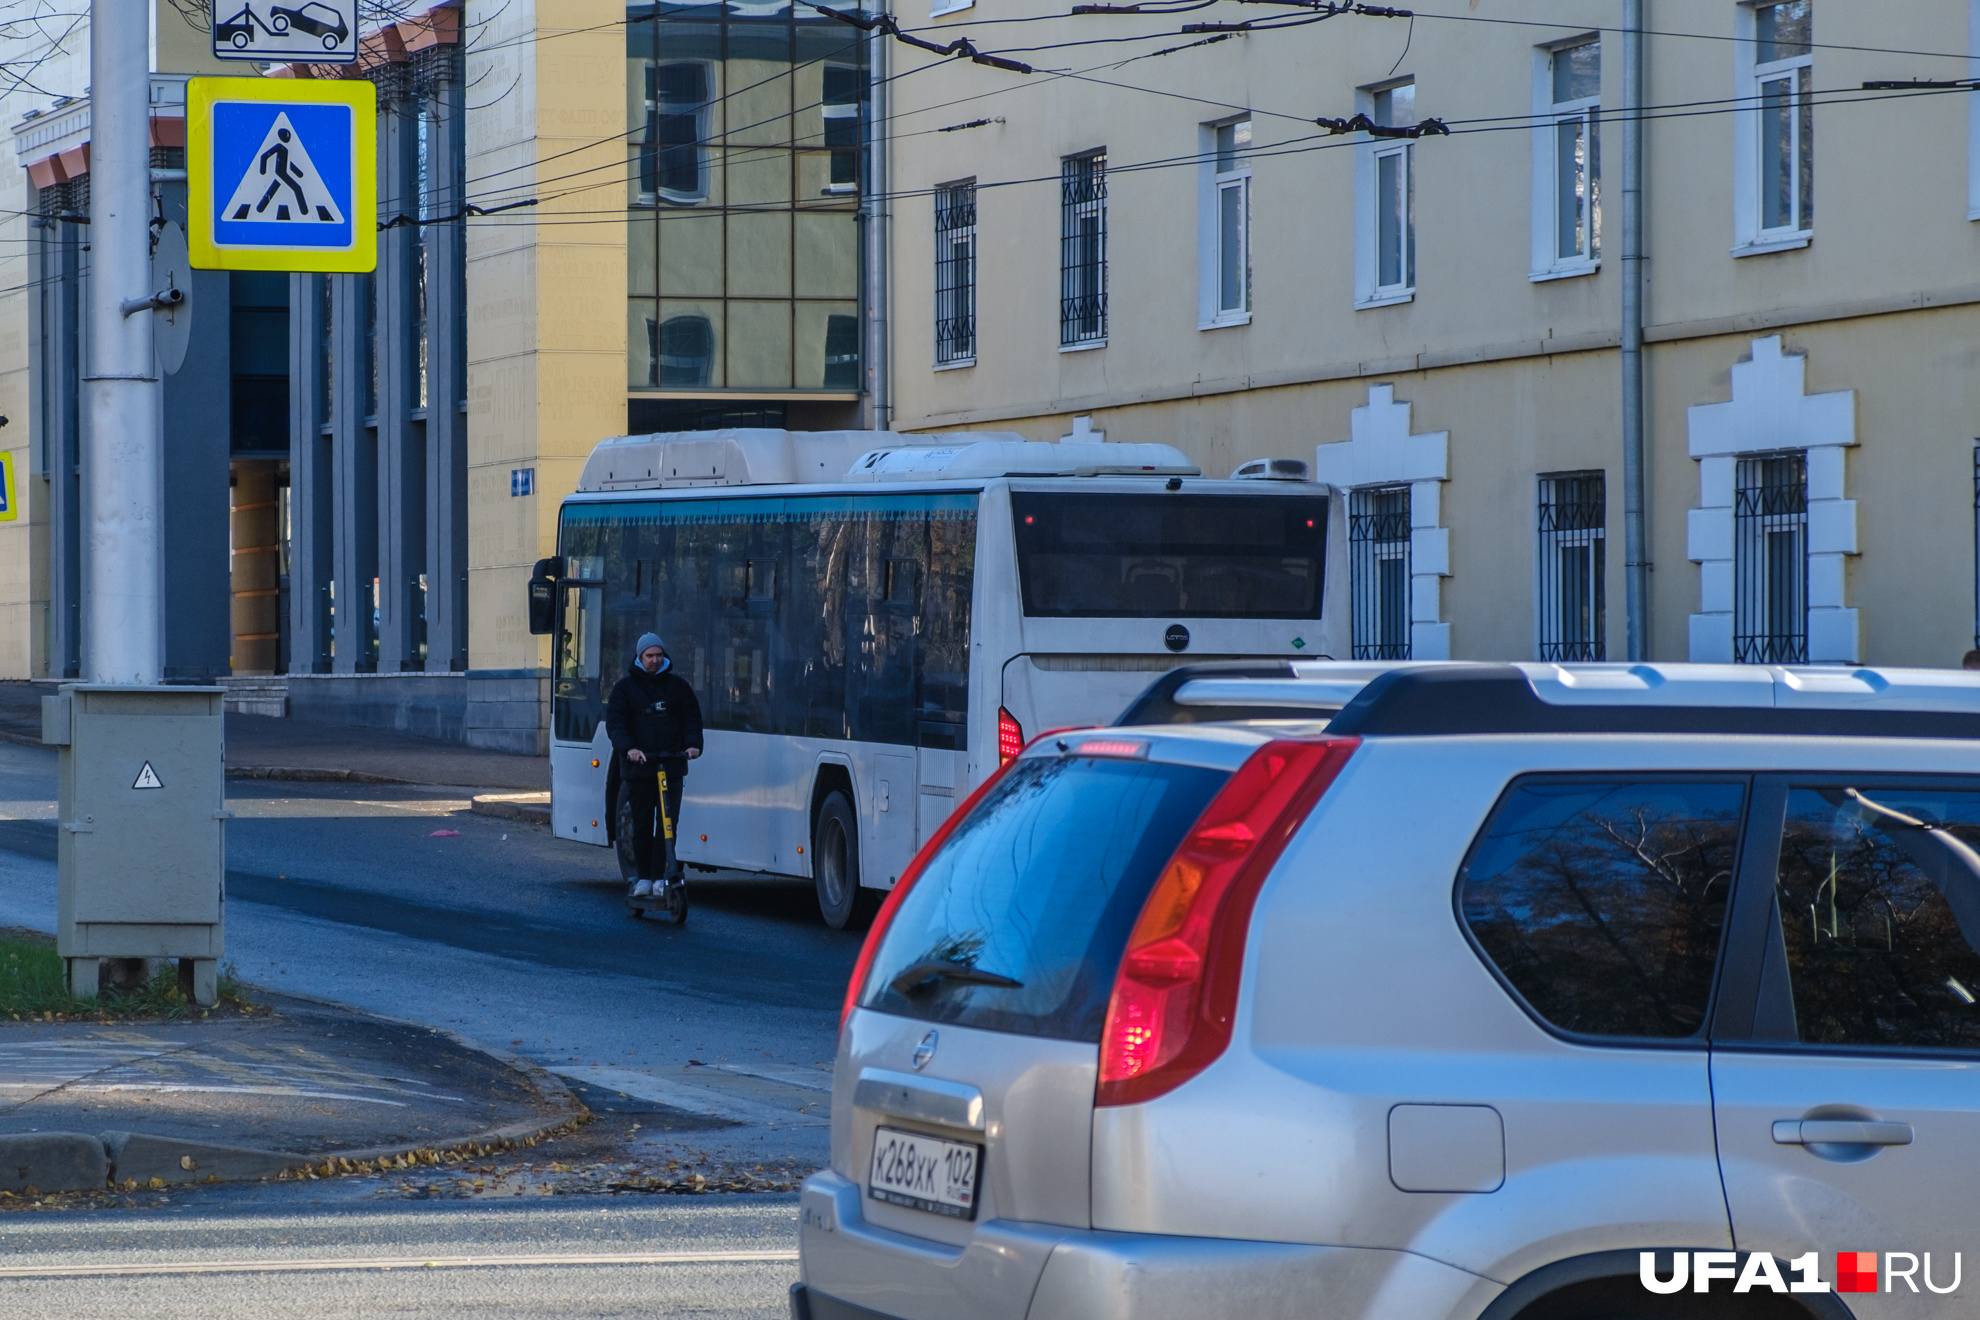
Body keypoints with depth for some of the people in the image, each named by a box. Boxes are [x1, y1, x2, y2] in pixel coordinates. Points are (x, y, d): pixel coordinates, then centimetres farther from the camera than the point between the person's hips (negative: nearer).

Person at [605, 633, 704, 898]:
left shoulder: (677, 685, 12)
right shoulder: (624, 688, 7)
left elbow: (691, 718, 10)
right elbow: (615, 723, -3)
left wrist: (693, 744, -10)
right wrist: (628, 748, -21)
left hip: (672, 765, 1)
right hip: (639, 767, -1)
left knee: (669, 822, -4)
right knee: (642, 825, 3)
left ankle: (661, 875, 3)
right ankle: (643, 875, 10)